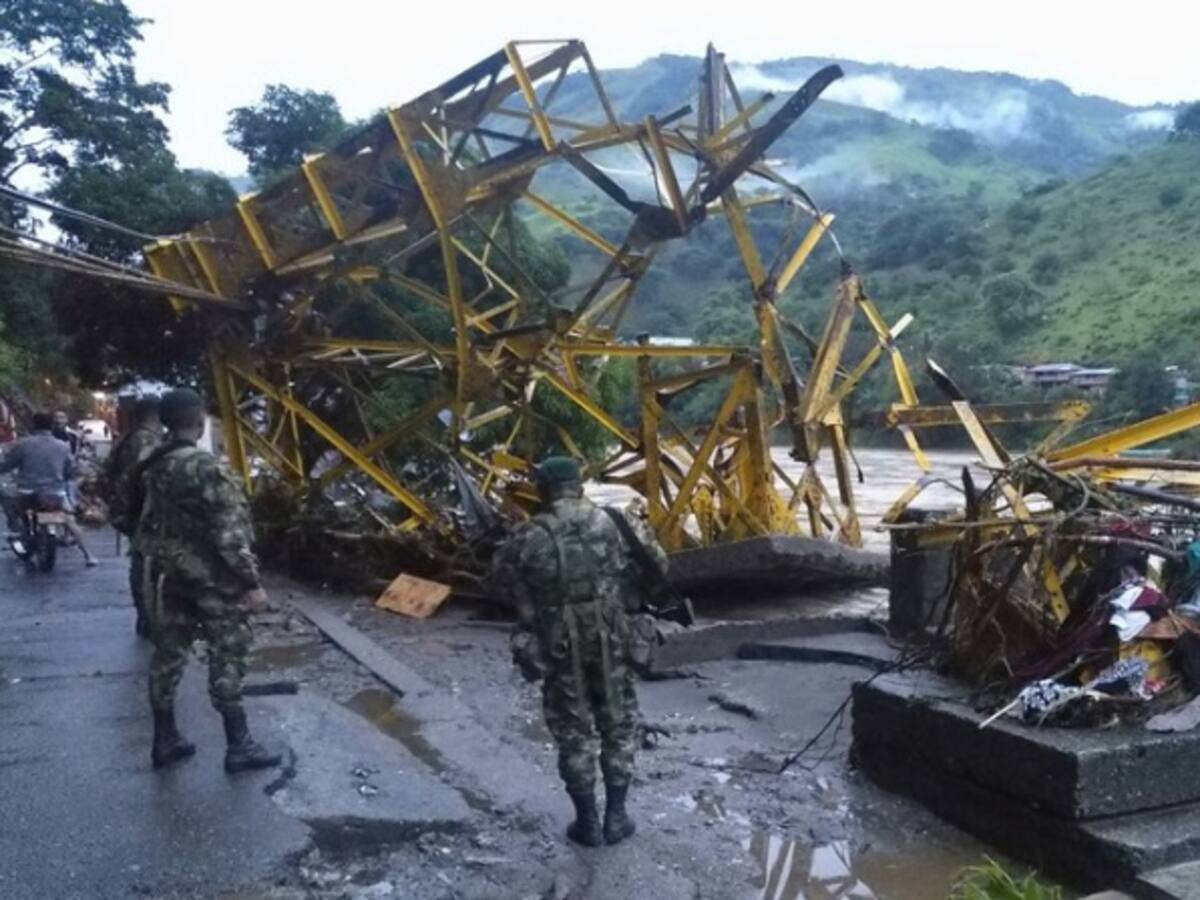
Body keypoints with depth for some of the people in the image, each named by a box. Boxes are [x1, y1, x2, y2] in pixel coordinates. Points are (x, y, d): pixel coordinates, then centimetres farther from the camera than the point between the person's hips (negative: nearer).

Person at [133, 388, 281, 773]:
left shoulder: (149, 468, 5)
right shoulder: (207, 468, -20)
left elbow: (142, 525, 14)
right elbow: (229, 533, -22)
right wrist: (251, 581, -17)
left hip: (167, 576, 8)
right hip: (210, 580, -8)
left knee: (168, 654, 14)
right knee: (227, 659, 1)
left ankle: (165, 740, 24)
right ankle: (239, 747, 8)